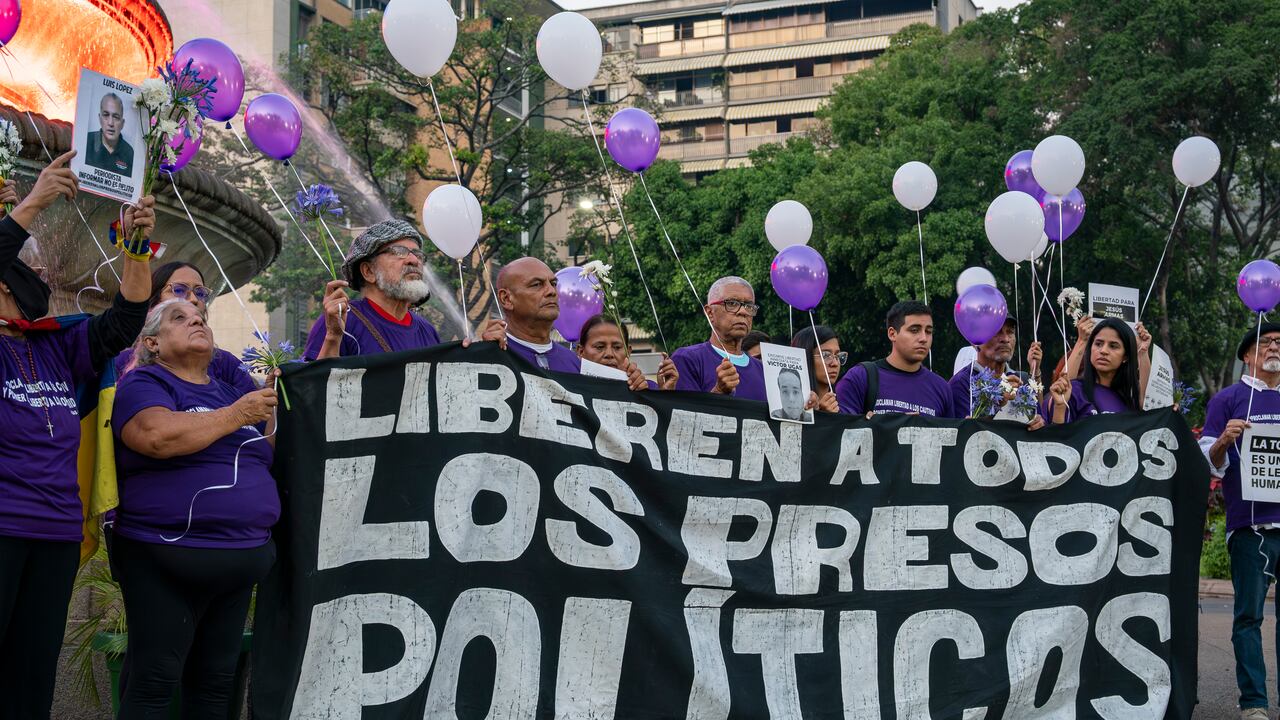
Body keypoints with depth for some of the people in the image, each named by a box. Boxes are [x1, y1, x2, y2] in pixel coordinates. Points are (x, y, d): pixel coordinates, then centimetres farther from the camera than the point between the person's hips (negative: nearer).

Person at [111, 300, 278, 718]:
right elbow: (158, 437, -23)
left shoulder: (232, 392, 18)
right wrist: (237, 415, -13)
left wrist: (274, 406, 6)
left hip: (240, 560, 7)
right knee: (155, 683, -5)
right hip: (166, 561, -6)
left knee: (217, 684, 11)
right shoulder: (144, 384, -1)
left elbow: (271, 457, 22)